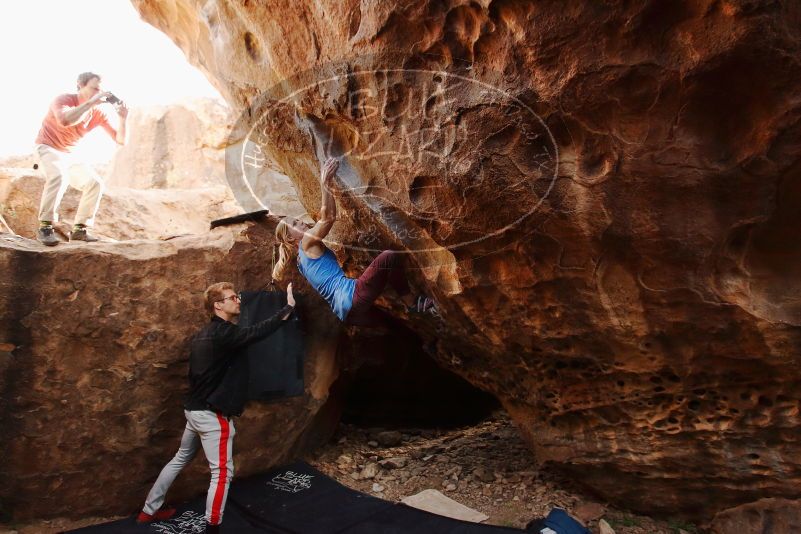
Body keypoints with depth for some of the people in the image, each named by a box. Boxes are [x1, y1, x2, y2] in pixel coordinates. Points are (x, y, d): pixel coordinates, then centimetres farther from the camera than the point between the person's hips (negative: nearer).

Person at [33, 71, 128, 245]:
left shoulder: (97, 114, -2)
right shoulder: (64, 99, -18)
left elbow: (120, 140, -5)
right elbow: (65, 120, -42)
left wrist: (123, 119, -21)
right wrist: (91, 102, -38)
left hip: (68, 155, 7)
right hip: (47, 148, -6)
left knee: (96, 183, -8)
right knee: (59, 176, -35)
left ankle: (79, 229, -1)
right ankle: (45, 227, -29)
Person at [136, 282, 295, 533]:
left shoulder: (205, 333, 10)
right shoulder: (223, 333, -20)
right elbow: (261, 330, -29)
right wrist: (289, 306, -24)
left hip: (195, 409, 10)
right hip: (213, 414, -10)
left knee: (181, 458, 26)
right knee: (222, 473, -1)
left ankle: (149, 510, 39)